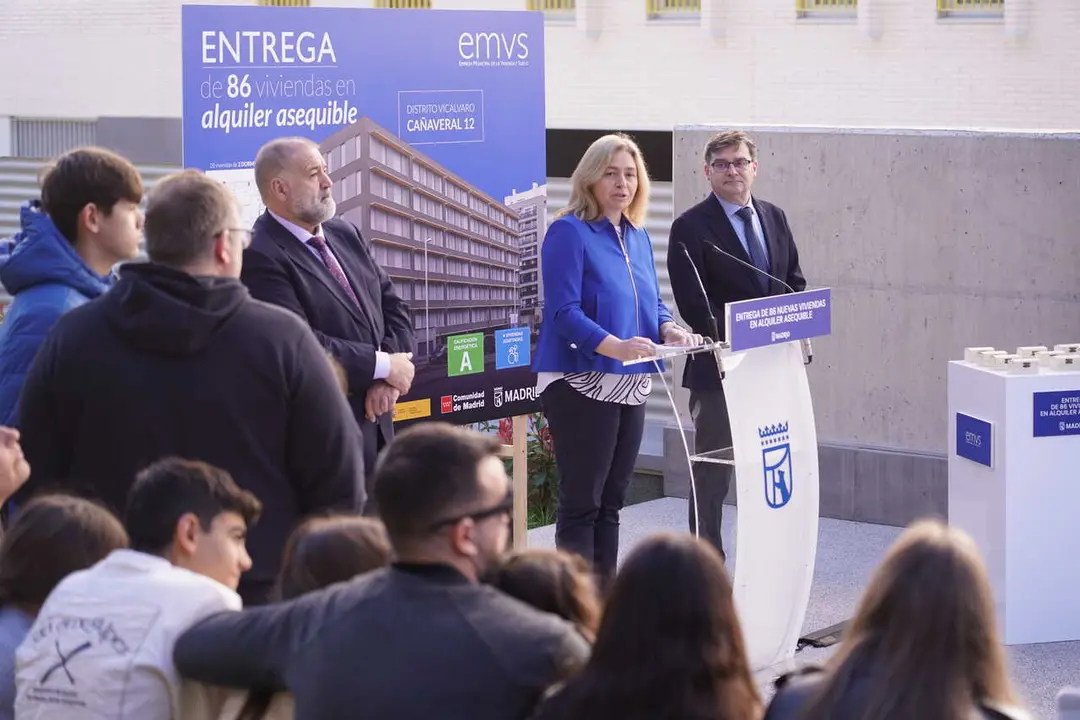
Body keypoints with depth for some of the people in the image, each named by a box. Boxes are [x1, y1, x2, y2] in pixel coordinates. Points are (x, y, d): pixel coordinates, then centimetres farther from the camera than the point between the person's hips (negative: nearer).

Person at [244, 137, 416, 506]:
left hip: (376, 430, 8)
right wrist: (383, 366, -14)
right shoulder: (261, 259, -15)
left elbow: (394, 308, 13)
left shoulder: (346, 234, 12)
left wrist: (389, 379, -5)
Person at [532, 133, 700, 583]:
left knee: (610, 503, 12)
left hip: (630, 385, 8)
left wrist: (668, 329, -6)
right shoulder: (569, 233, -10)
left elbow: (653, 303, 18)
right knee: (581, 503, -5)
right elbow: (563, 310, -19)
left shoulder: (636, 236, 14)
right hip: (581, 383, -8)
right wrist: (614, 346, -34)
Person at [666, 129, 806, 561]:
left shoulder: (774, 218, 12)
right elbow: (691, 303, -12)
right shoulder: (691, 227, -6)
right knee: (713, 472, 1)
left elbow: (795, 281, 17)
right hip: (720, 365, -5)